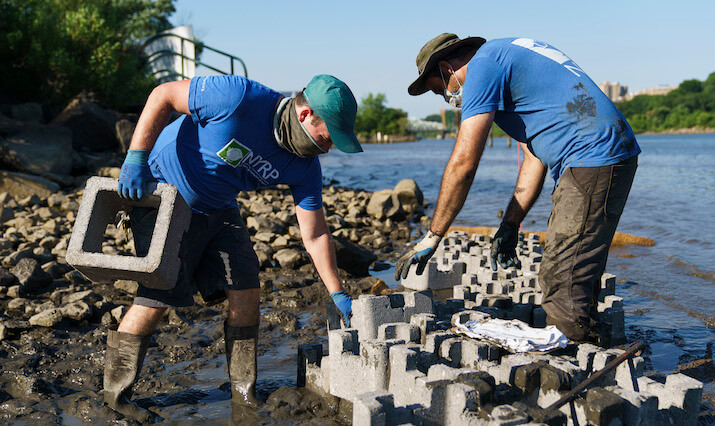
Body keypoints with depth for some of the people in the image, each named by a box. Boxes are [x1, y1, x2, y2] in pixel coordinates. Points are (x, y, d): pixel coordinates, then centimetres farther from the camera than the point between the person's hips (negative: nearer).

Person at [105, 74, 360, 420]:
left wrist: (338, 295, -6)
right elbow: (163, 95, -20)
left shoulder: (305, 167, -12)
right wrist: (136, 159, -25)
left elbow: (314, 234, -5)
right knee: (157, 297, -9)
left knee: (246, 292, -3)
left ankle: (244, 391, 13)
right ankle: (115, 391, 9)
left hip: (218, 210, 6)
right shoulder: (240, 98, -30)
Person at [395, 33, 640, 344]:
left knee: (563, 286, -8)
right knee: (562, 275, 14)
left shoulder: (482, 66, -6)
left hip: (594, 160, -10)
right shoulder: (507, 55, 24)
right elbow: (534, 153, 21)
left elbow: (463, 163, -13)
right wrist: (510, 226, 16)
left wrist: (431, 238, -6)